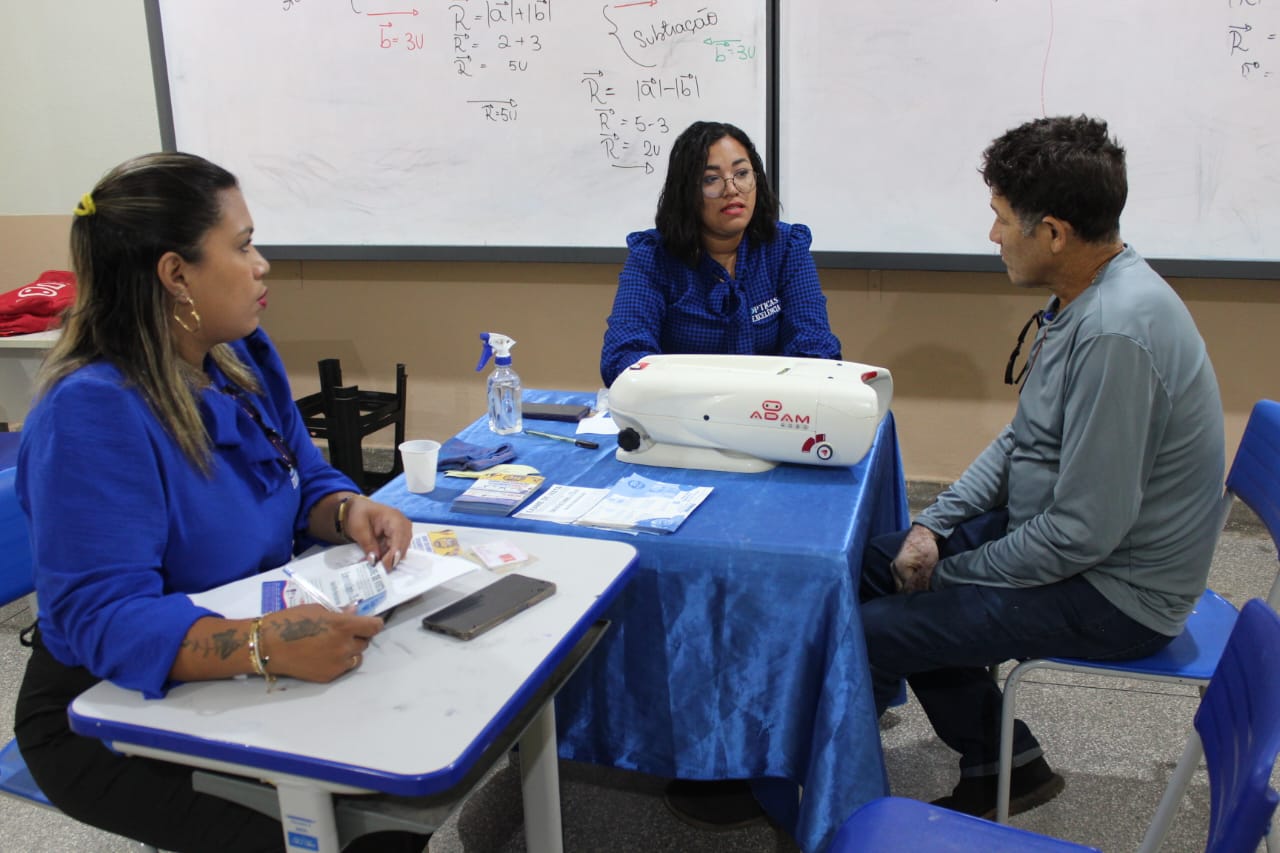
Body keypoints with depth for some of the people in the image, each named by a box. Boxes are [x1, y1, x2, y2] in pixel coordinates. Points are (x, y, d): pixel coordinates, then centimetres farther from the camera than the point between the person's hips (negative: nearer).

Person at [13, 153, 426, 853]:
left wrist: (349, 511, -18)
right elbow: (101, 617, -32)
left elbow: (304, 480, 7)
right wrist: (264, 645, -49)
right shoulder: (92, 411, -26)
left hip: (238, 686, 7)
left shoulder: (244, 355, -1)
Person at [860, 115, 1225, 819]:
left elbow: (1084, 531, -28)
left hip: (1112, 592, -10)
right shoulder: (1088, 295, 3)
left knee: (866, 632, -14)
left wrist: (952, 572, -14)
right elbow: (1021, 440, 12)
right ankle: (1004, 764, 22)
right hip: (1069, 533, 10)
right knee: (878, 564, 13)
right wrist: (934, 523, 1)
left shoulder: (1116, 332, -30)